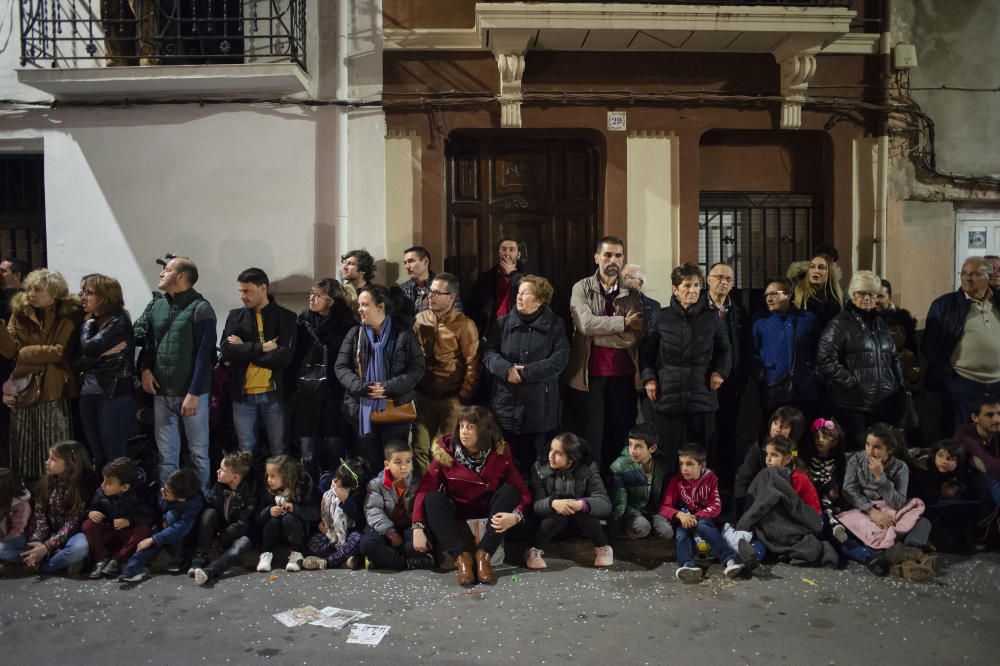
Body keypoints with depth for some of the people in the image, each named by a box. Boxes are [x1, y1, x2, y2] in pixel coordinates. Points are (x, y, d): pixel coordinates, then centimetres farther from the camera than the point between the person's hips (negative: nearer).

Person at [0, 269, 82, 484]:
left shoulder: (68, 316, -3)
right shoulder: (19, 313, 7)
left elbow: (60, 352, -14)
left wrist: (26, 352, -6)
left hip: (53, 390, -4)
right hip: (23, 388, 4)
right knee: (25, 448, 12)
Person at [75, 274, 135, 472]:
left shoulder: (119, 321, -6)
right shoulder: (92, 323, 13)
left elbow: (89, 348, -18)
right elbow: (76, 362, 6)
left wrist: (88, 324, 0)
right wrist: (102, 354, -11)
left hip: (114, 394, -7)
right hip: (88, 393, 7)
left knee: (114, 455, -2)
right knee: (96, 455, 12)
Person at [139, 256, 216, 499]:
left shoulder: (200, 308, -8)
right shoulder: (157, 306, 11)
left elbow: (204, 354, -12)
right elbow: (149, 342, 18)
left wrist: (193, 393, -16)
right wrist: (145, 369, -1)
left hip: (191, 393, -5)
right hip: (162, 392, 6)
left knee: (198, 452, 6)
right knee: (166, 454, 12)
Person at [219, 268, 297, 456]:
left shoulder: (286, 317, -1)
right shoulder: (235, 316, 8)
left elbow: (284, 357, -13)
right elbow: (226, 352, -6)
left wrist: (244, 349, -9)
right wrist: (261, 347, -14)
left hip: (274, 394, -2)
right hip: (243, 394, 3)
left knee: (279, 450, 7)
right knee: (245, 452, 11)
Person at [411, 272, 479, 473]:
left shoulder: (464, 325, -9)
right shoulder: (420, 319, 4)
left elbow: (472, 365, -9)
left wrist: (463, 399, -8)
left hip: (451, 398, -4)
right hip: (423, 396, 4)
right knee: (420, 449, 7)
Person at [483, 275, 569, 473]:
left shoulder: (555, 326, 1)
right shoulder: (504, 323, 8)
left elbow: (559, 360, -10)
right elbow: (489, 353, 2)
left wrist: (526, 372, -16)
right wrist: (506, 369, -18)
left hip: (539, 407, -2)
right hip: (505, 405, 2)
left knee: (534, 460, 8)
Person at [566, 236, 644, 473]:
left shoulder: (632, 294, 7)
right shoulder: (581, 289, 2)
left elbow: (634, 336, -6)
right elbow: (586, 324, -15)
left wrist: (598, 334, -12)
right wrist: (623, 322, -10)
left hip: (624, 375, 3)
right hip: (590, 373, -2)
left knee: (620, 435, 9)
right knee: (592, 436, 3)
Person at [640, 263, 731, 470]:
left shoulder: (711, 318, 8)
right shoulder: (662, 318, 4)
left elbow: (725, 350, 20)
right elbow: (647, 352, 11)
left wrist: (720, 371, 4)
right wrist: (648, 378, 0)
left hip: (702, 396, 1)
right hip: (667, 396, -1)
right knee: (668, 455, 1)